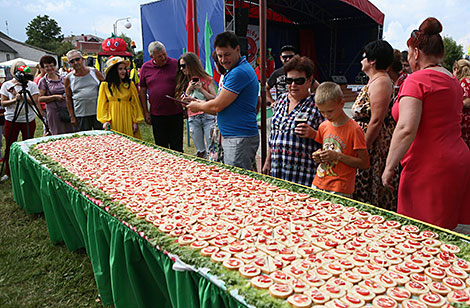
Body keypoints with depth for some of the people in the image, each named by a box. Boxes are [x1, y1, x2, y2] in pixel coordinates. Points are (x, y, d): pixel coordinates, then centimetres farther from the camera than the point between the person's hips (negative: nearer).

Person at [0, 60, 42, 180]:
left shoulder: (32, 85, 1)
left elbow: (35, 101, -9)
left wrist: (21, 96, -18)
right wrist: (15, 99, -16)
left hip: (28, 120, -1)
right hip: (11, 120, 1)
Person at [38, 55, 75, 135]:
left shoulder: (62, 78, 13)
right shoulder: (43, 81, 1)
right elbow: (40, 98, -4)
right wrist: (55, 97, -13)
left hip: (67, 109, 4)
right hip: (54, 111, -4)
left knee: (72, 132, 0)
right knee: (58, 135, -3)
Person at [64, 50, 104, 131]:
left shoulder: (94, 72, 3)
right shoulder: (68, 78, 4)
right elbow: (68, 98, 8)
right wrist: (72, 116, 3)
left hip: (98, 112, 0)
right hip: (81, 115, 0)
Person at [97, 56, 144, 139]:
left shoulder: (130, 84, 5)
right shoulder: (105, 85, 2)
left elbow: (135, 103, 4)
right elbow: (103, 105, 5)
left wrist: (136, 122, -1)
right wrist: (105, 121, -5)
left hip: (128, 121, 1)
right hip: (113, 122, -1)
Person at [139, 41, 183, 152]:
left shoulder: (176, 64, -2)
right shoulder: (145, 67, 3)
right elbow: (142, 91, 9)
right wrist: (146, 112, 6)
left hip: (176, 113, -1)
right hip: (156, 114, 2)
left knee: (177, 147, 6)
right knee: (161, 147, 11)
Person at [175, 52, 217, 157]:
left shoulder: (206, 79, 2)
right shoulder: (184, 82, 14)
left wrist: (201, 89, -10)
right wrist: (189, 90, -5)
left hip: (208, 116, -4)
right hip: (193, 119, 4)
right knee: (200, 152, 7)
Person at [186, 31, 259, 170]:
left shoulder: (239, 72, -17)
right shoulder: (234, 71, 18)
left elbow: (217, 106, -17)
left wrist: (197, 106, 1)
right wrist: (203, 104, 10)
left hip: (240, 139, -11)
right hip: (231, 137, 11)